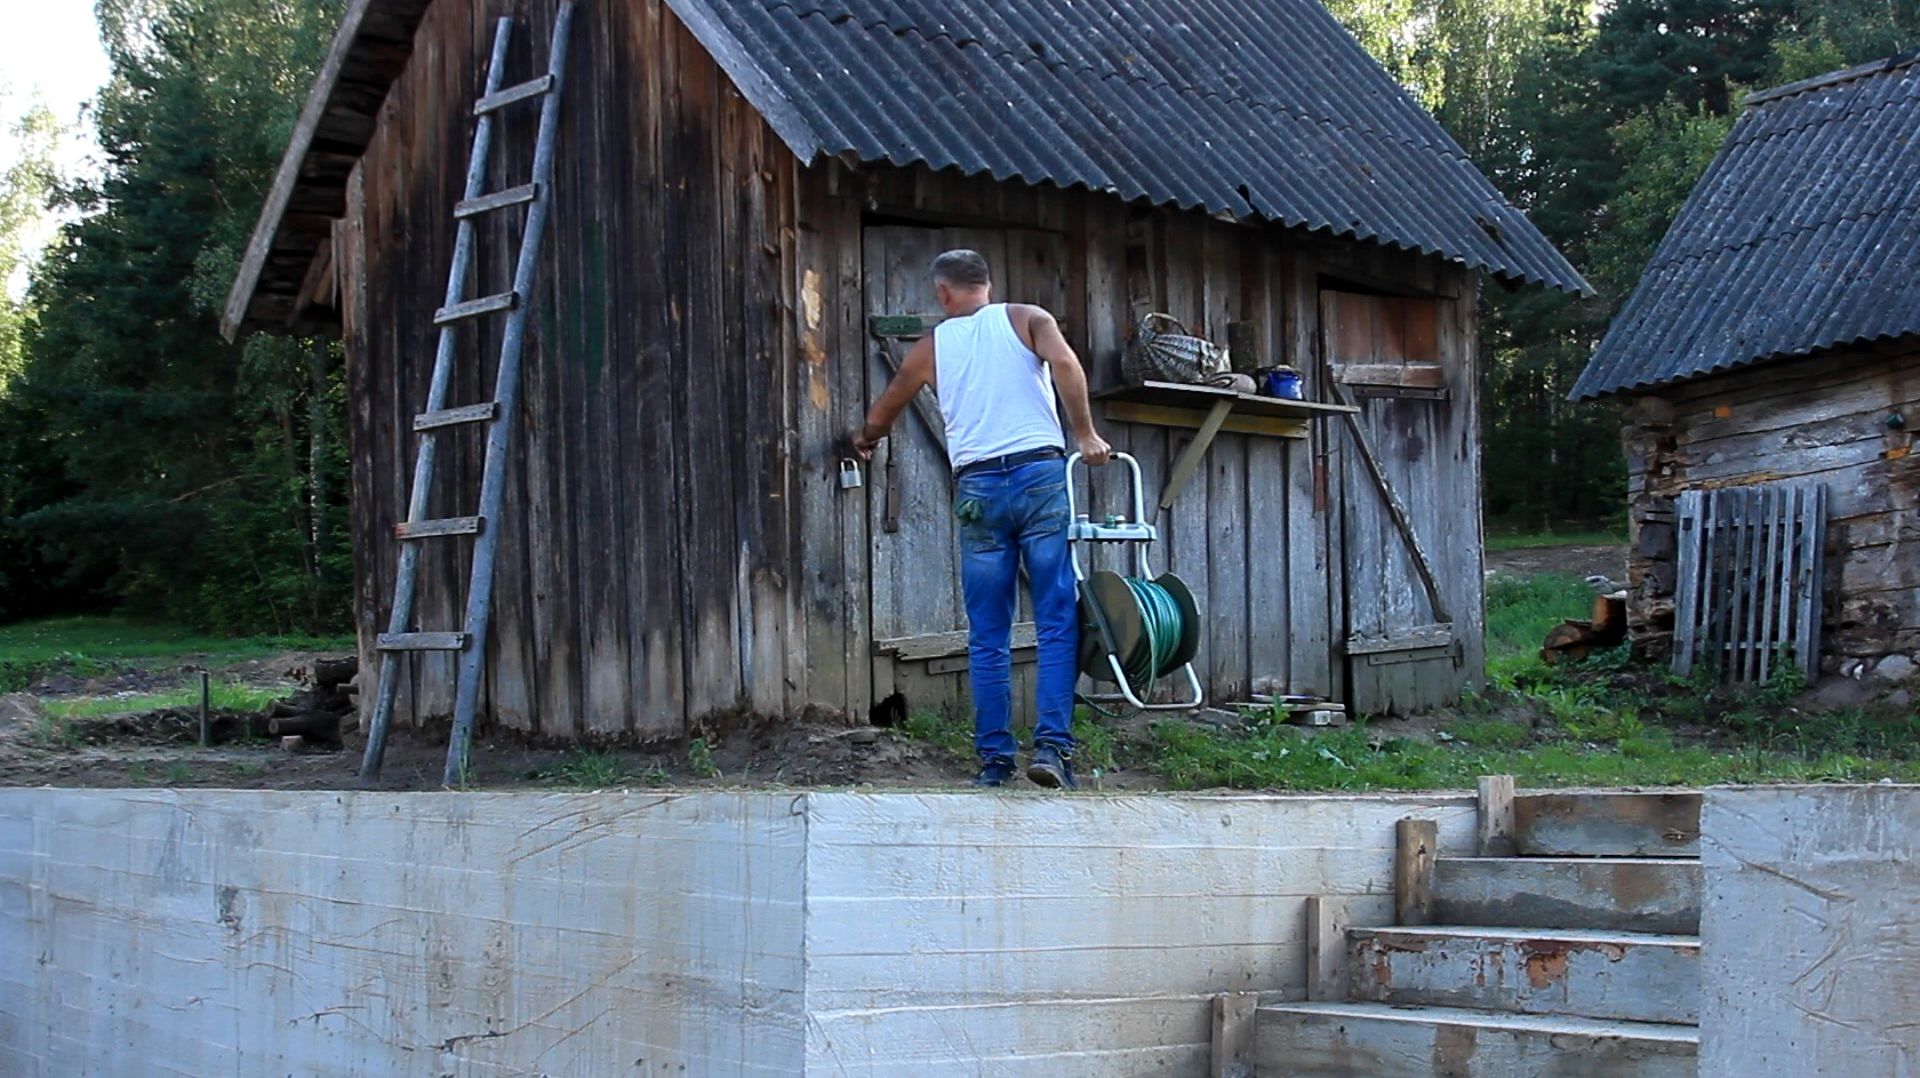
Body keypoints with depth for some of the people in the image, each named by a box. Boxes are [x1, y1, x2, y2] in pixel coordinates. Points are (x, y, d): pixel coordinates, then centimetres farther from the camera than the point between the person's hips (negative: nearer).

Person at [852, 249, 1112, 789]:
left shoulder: (932, 346, 17)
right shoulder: (1028, 319, 10)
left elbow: (887, 407, 32)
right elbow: (1065, 364, -11)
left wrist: (865, 439, 52)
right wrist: (1085, 434, -7)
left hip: (977, 487, 2)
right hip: (1041, 474, -2)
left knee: (988, 636, 7)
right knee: (1058, 620, -1)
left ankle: (994, 758, 7)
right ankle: (1052, 745, -12)